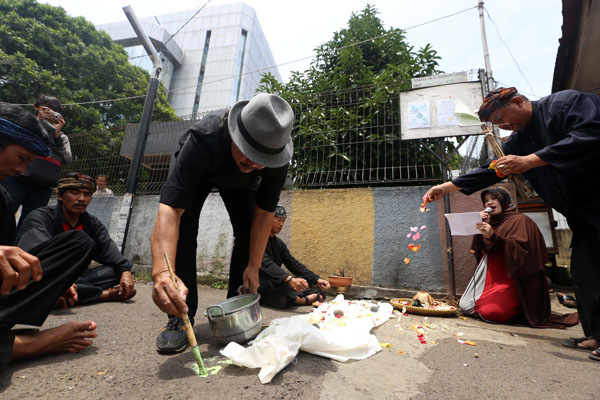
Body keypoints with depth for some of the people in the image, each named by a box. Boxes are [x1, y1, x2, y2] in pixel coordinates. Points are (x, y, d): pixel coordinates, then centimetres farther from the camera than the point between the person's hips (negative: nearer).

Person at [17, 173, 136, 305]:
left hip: (73, 277, 5)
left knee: (119, 271, -13)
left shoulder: (92, 223, 6)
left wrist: (125, 271, -27)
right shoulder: (39, 217, -11)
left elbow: (109, 251, -7)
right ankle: (104, 294, -23)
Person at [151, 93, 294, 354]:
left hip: (240, 181, 2)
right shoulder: (203, 139, -45)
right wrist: (162, 271, -64)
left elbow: (264, 212, -27)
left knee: (248, 233, -11)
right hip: (197, 170, -1)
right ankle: (179, 318, -10)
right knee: (183, 226, -22)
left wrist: (254, 267, -26)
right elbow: (170, 209, -51)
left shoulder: (277, 159, -36)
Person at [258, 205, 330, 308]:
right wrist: (288, 279, -44)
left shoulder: (279, 243, 12)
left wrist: (316, 279, -6)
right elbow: (265, 263, -30)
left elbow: (294, 264, 7)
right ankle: (300, 299, -16)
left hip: (276, 285, 8)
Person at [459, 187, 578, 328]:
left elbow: (522, 249, -20)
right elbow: (479, 250, 8)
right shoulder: (490, 222, 14)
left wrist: (493, 236, -31)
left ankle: (519, 310, 8)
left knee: (489, 311, -25)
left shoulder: (519, 220, -6)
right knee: (464, 306, -2)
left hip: (511, 279, -7)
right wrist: (480, 225, -4)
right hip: (491, 276, 7)